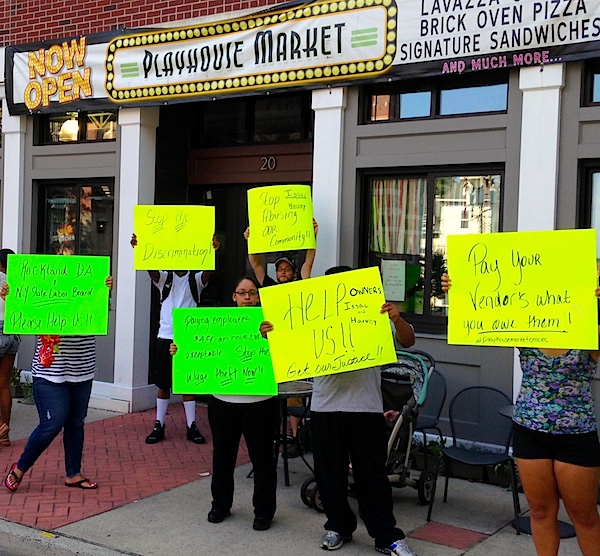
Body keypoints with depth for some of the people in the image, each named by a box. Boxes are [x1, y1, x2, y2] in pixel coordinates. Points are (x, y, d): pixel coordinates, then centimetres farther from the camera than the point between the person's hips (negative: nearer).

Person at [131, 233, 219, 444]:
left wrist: (212, 252, -39)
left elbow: (207, 271, -18)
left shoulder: (196, 279, 3)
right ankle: (159, 425, 14)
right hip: (166, 336, 1)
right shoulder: (164, 277, 5)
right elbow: (150, 268, -14)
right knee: (163, 384, 6)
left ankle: (192, 426, 12)